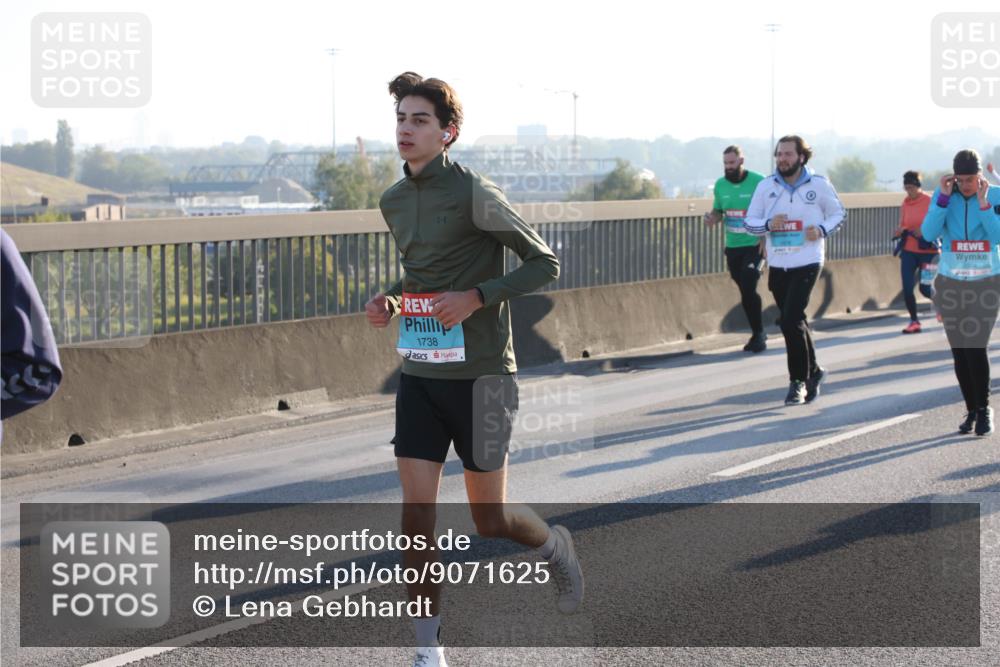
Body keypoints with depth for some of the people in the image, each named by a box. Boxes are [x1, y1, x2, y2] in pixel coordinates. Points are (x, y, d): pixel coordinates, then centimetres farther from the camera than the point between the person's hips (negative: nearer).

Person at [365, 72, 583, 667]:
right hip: (420, 373, 5)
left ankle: (557, 547, 38)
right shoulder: (395, 202, 9)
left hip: (479, 374, -5)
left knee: (490, 519, 5)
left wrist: (476, 297, -20)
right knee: (417, 512, -4)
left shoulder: (475, 194, -12)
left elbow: (545, 263, -9)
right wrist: (392, 302, 4)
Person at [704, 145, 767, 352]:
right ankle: (758, 333, 25)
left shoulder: (758, 182, -11)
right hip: (732, 247, 5)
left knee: (748, 289, -15)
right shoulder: (720, 185, 4)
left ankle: (758, 334, 1)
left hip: (755, 245, -5)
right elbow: (718, 210, 17)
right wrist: (712, 217, -7)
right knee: (745, 291, 10)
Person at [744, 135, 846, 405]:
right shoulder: (766, 186, 2)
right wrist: (768, 224, -16)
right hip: (777, 266, 4)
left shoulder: (819, 185, -4)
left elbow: (838, 213, 8)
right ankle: (812, 371, 35)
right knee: (795, 322, 15)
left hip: (807, 264, -4)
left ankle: (799, 380, -4)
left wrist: (822, 230, -11)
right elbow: (749, 221, 5)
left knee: (791, 321, -16)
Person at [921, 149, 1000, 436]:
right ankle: (971, 410, 18)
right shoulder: (943, 194, -3)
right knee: (959, 351, 5)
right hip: (951, 284, 2)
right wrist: (944, 197, -19)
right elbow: (929, 233, -13)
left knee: (976, 347, -14)